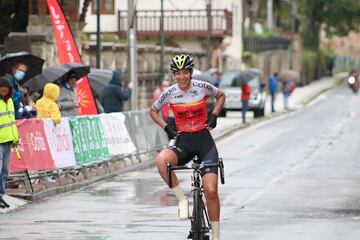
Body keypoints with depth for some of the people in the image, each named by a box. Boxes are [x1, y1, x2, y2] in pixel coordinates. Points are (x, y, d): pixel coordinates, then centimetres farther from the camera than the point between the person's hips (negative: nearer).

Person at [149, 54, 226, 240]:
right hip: (183, 142, 1)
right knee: (161, 159, -34)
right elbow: (153, 111, 12)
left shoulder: (202, 87, -7)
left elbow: (221, 96, 14)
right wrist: (166, 128, -1)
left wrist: (214, 116, 0)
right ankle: (182, 200, -17)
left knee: (211, 191, -10)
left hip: (204, 141, -1)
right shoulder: (170, 93, -5)